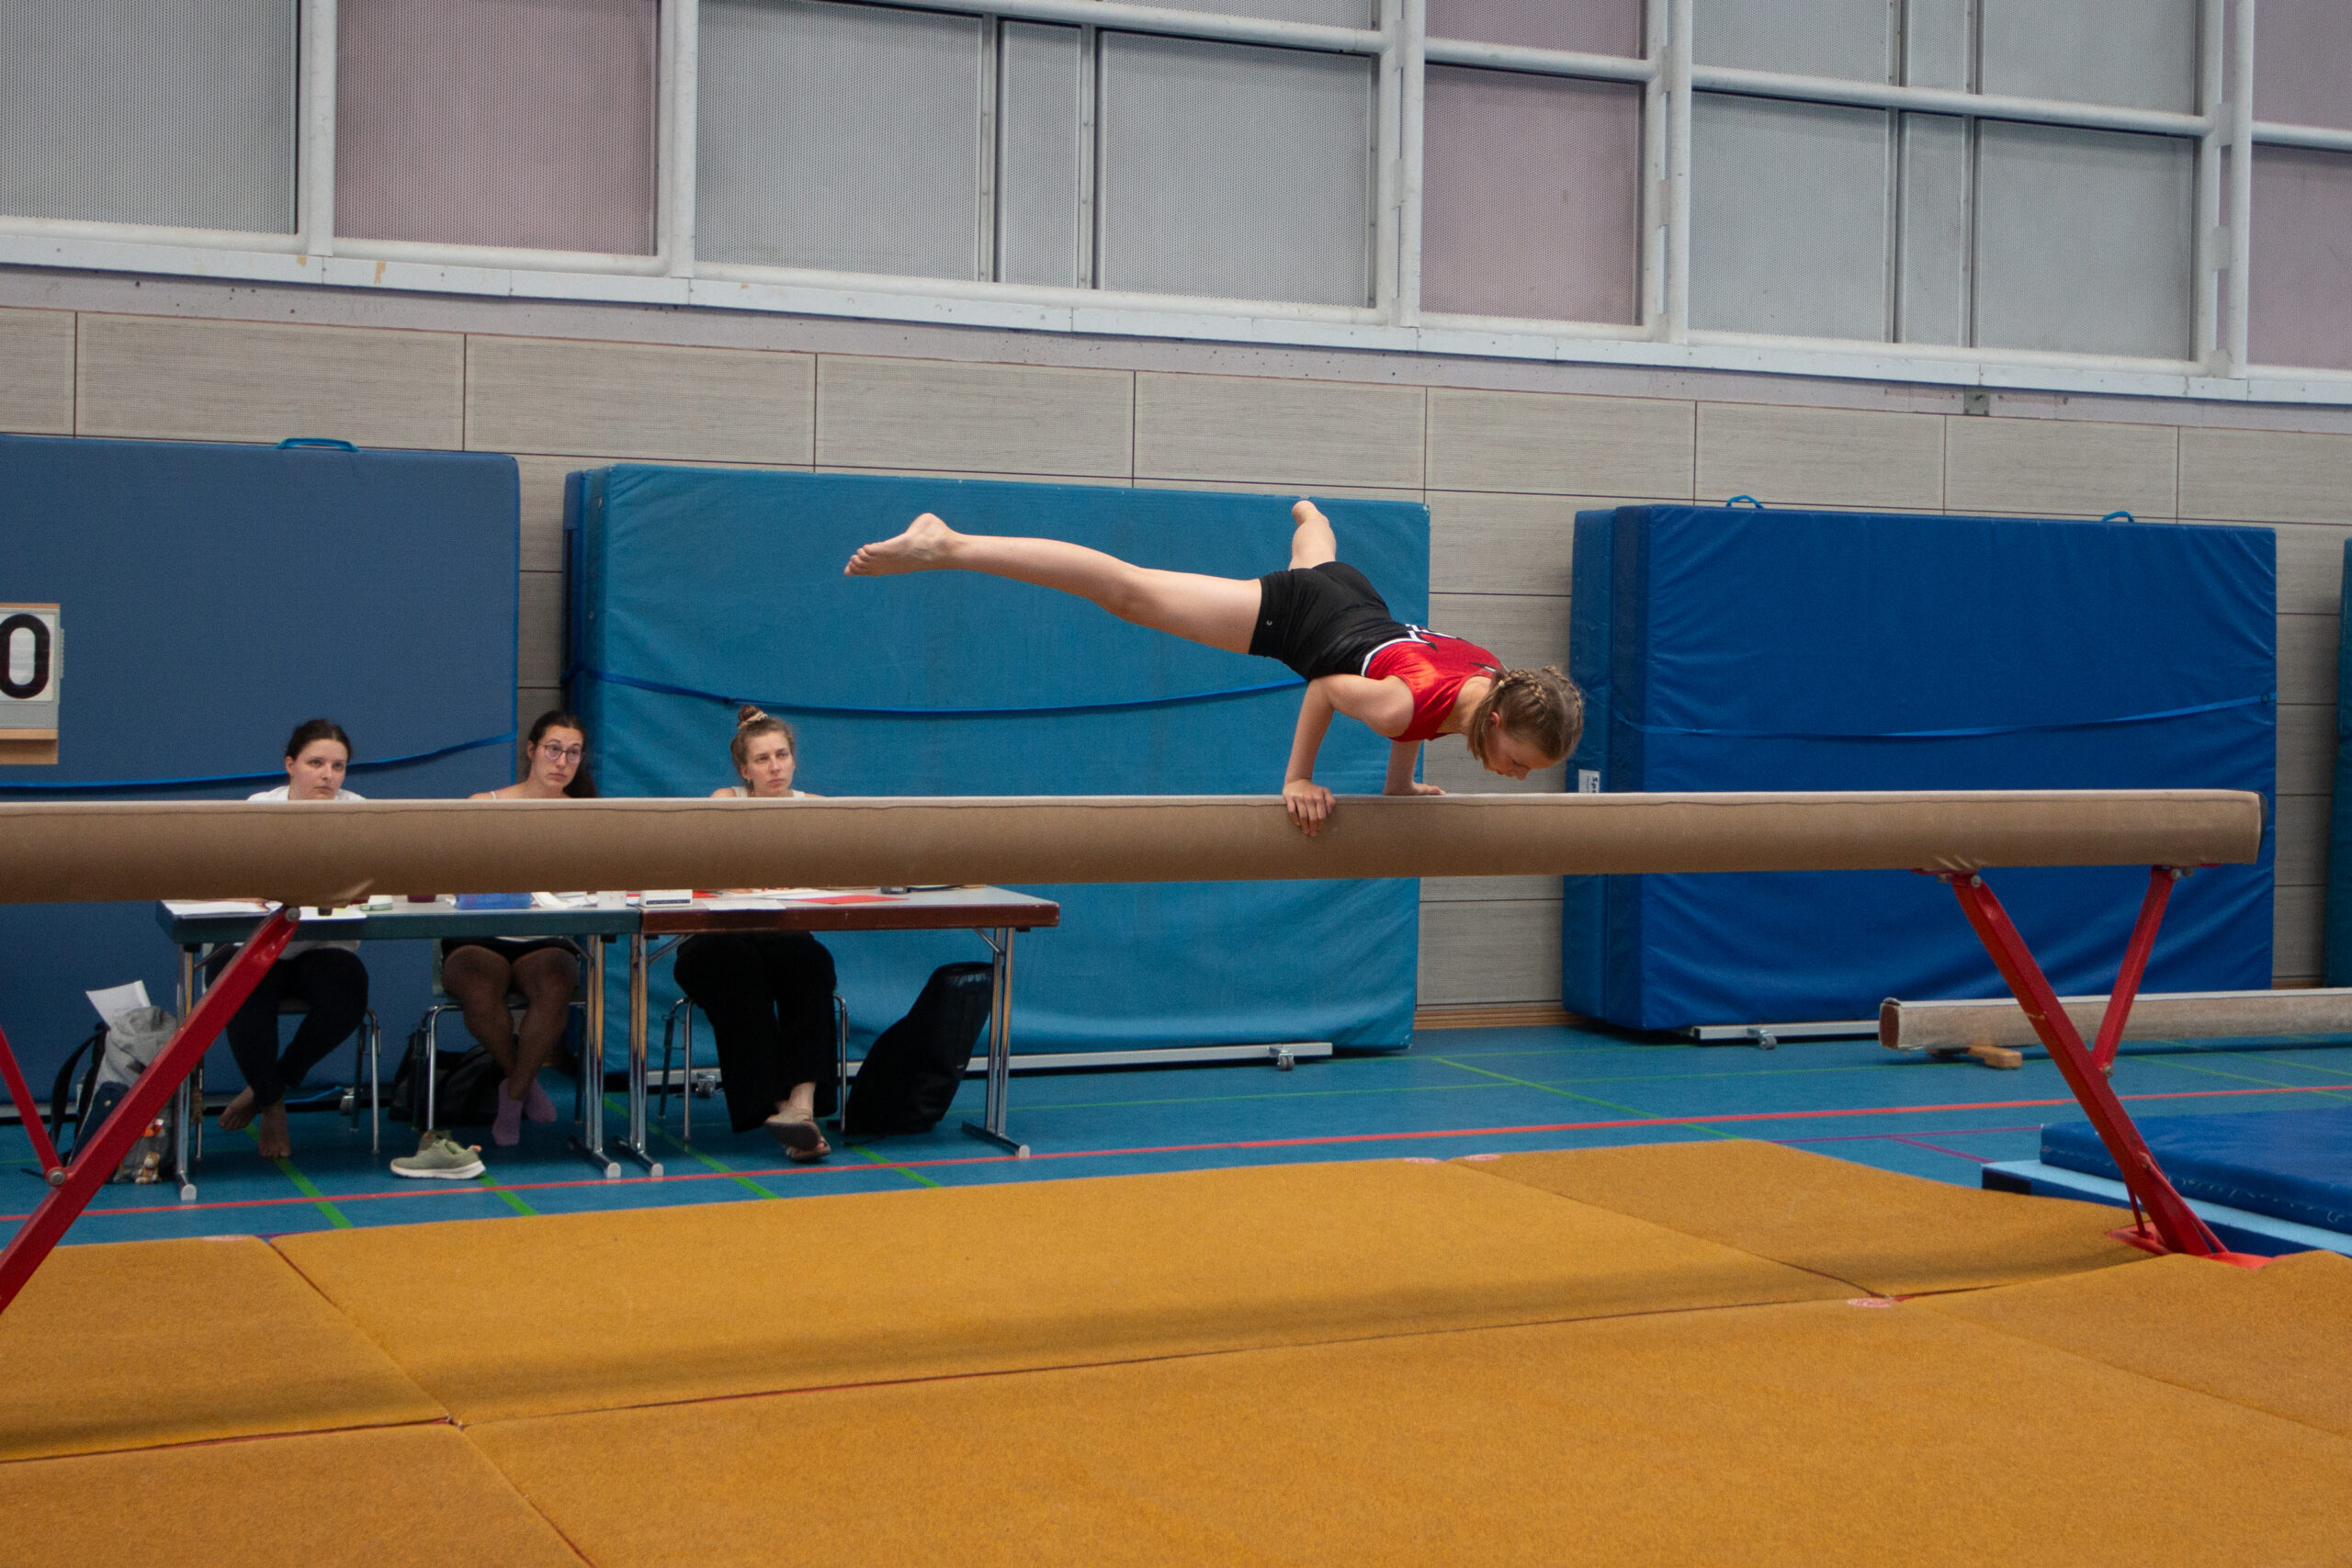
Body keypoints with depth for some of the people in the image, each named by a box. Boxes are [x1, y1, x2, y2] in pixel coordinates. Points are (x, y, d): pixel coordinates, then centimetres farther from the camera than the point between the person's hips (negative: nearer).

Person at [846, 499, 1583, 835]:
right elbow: (1325, 691, -22)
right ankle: (948, 546, 0)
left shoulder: (1498, 685, -17)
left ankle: (1309, 515, 86)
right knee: (1131, 592, -3)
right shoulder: (1409, 704, -40)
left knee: (1318, 558, 46)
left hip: (1353, 596, 8)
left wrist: (1400, 783, 17)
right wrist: (1298, 780, -12)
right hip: (1295, 611, -8)